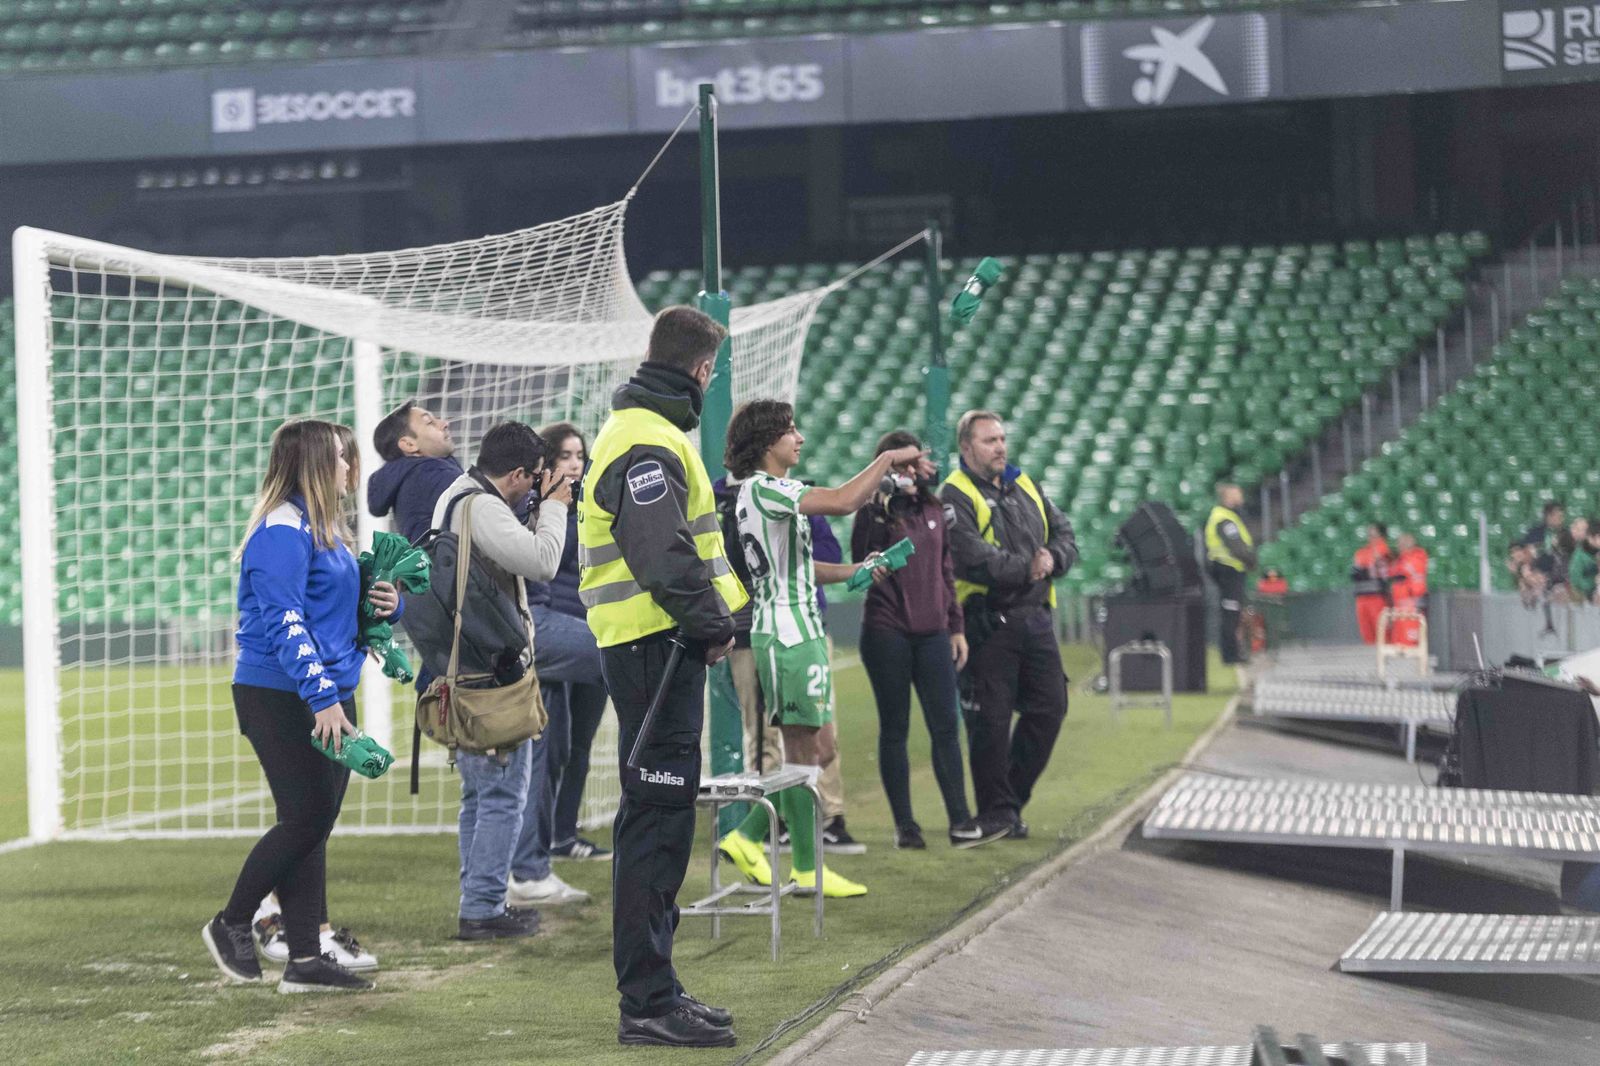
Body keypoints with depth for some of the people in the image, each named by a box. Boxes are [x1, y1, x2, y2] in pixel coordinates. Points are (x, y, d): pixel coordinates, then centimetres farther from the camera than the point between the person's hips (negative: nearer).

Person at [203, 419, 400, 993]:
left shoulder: (324, 527, 17)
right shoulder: (283, 530, -14)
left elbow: (342, 610, 26)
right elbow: (283, 621, -20)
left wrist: (387, 602, 3)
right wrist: (322, 696, -25)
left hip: (328, 696, 9)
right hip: (282, 699, -9)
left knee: (315, 826, 7)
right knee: (305, 820, -8)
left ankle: (305, 959, 9)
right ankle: (230, 924, 10)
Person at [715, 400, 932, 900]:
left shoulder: (772, 492, 19)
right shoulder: (763, 488, -15)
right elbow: (843, 501, -26)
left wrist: (853, 570, 17)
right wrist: (889, 459, -16)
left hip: (802, 630, 10)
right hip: (786, 632, -10)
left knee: (819, 747, 13)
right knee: (804, 748, -4)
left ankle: (747, 839, 17)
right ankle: (807, 869, 2)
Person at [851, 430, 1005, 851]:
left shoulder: (933, 510, 13)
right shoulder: (876, 512, -3)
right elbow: (861, 560, -20)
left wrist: (956, 627, 15)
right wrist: (878, 506, -24)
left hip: (931, 633, 4)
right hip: (886, 632, -4)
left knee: (946, 726, 1)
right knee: (895, 728, 2)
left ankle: (961, 822, 3)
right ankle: (905, 826, 6)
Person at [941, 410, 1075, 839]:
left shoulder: (1025, 487, 17)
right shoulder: (955, 496, -6)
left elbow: (1065, 536, 17)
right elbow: (974, 558, -19)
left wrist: (1053, 559, -4)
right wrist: (1026, 569, -13)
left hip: (1035, 618, 7)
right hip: (989, 622, -7)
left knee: (1049, 707, 7)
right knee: (991, 719, -4)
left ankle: (1013, 795, 21)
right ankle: (996, 810, 6)